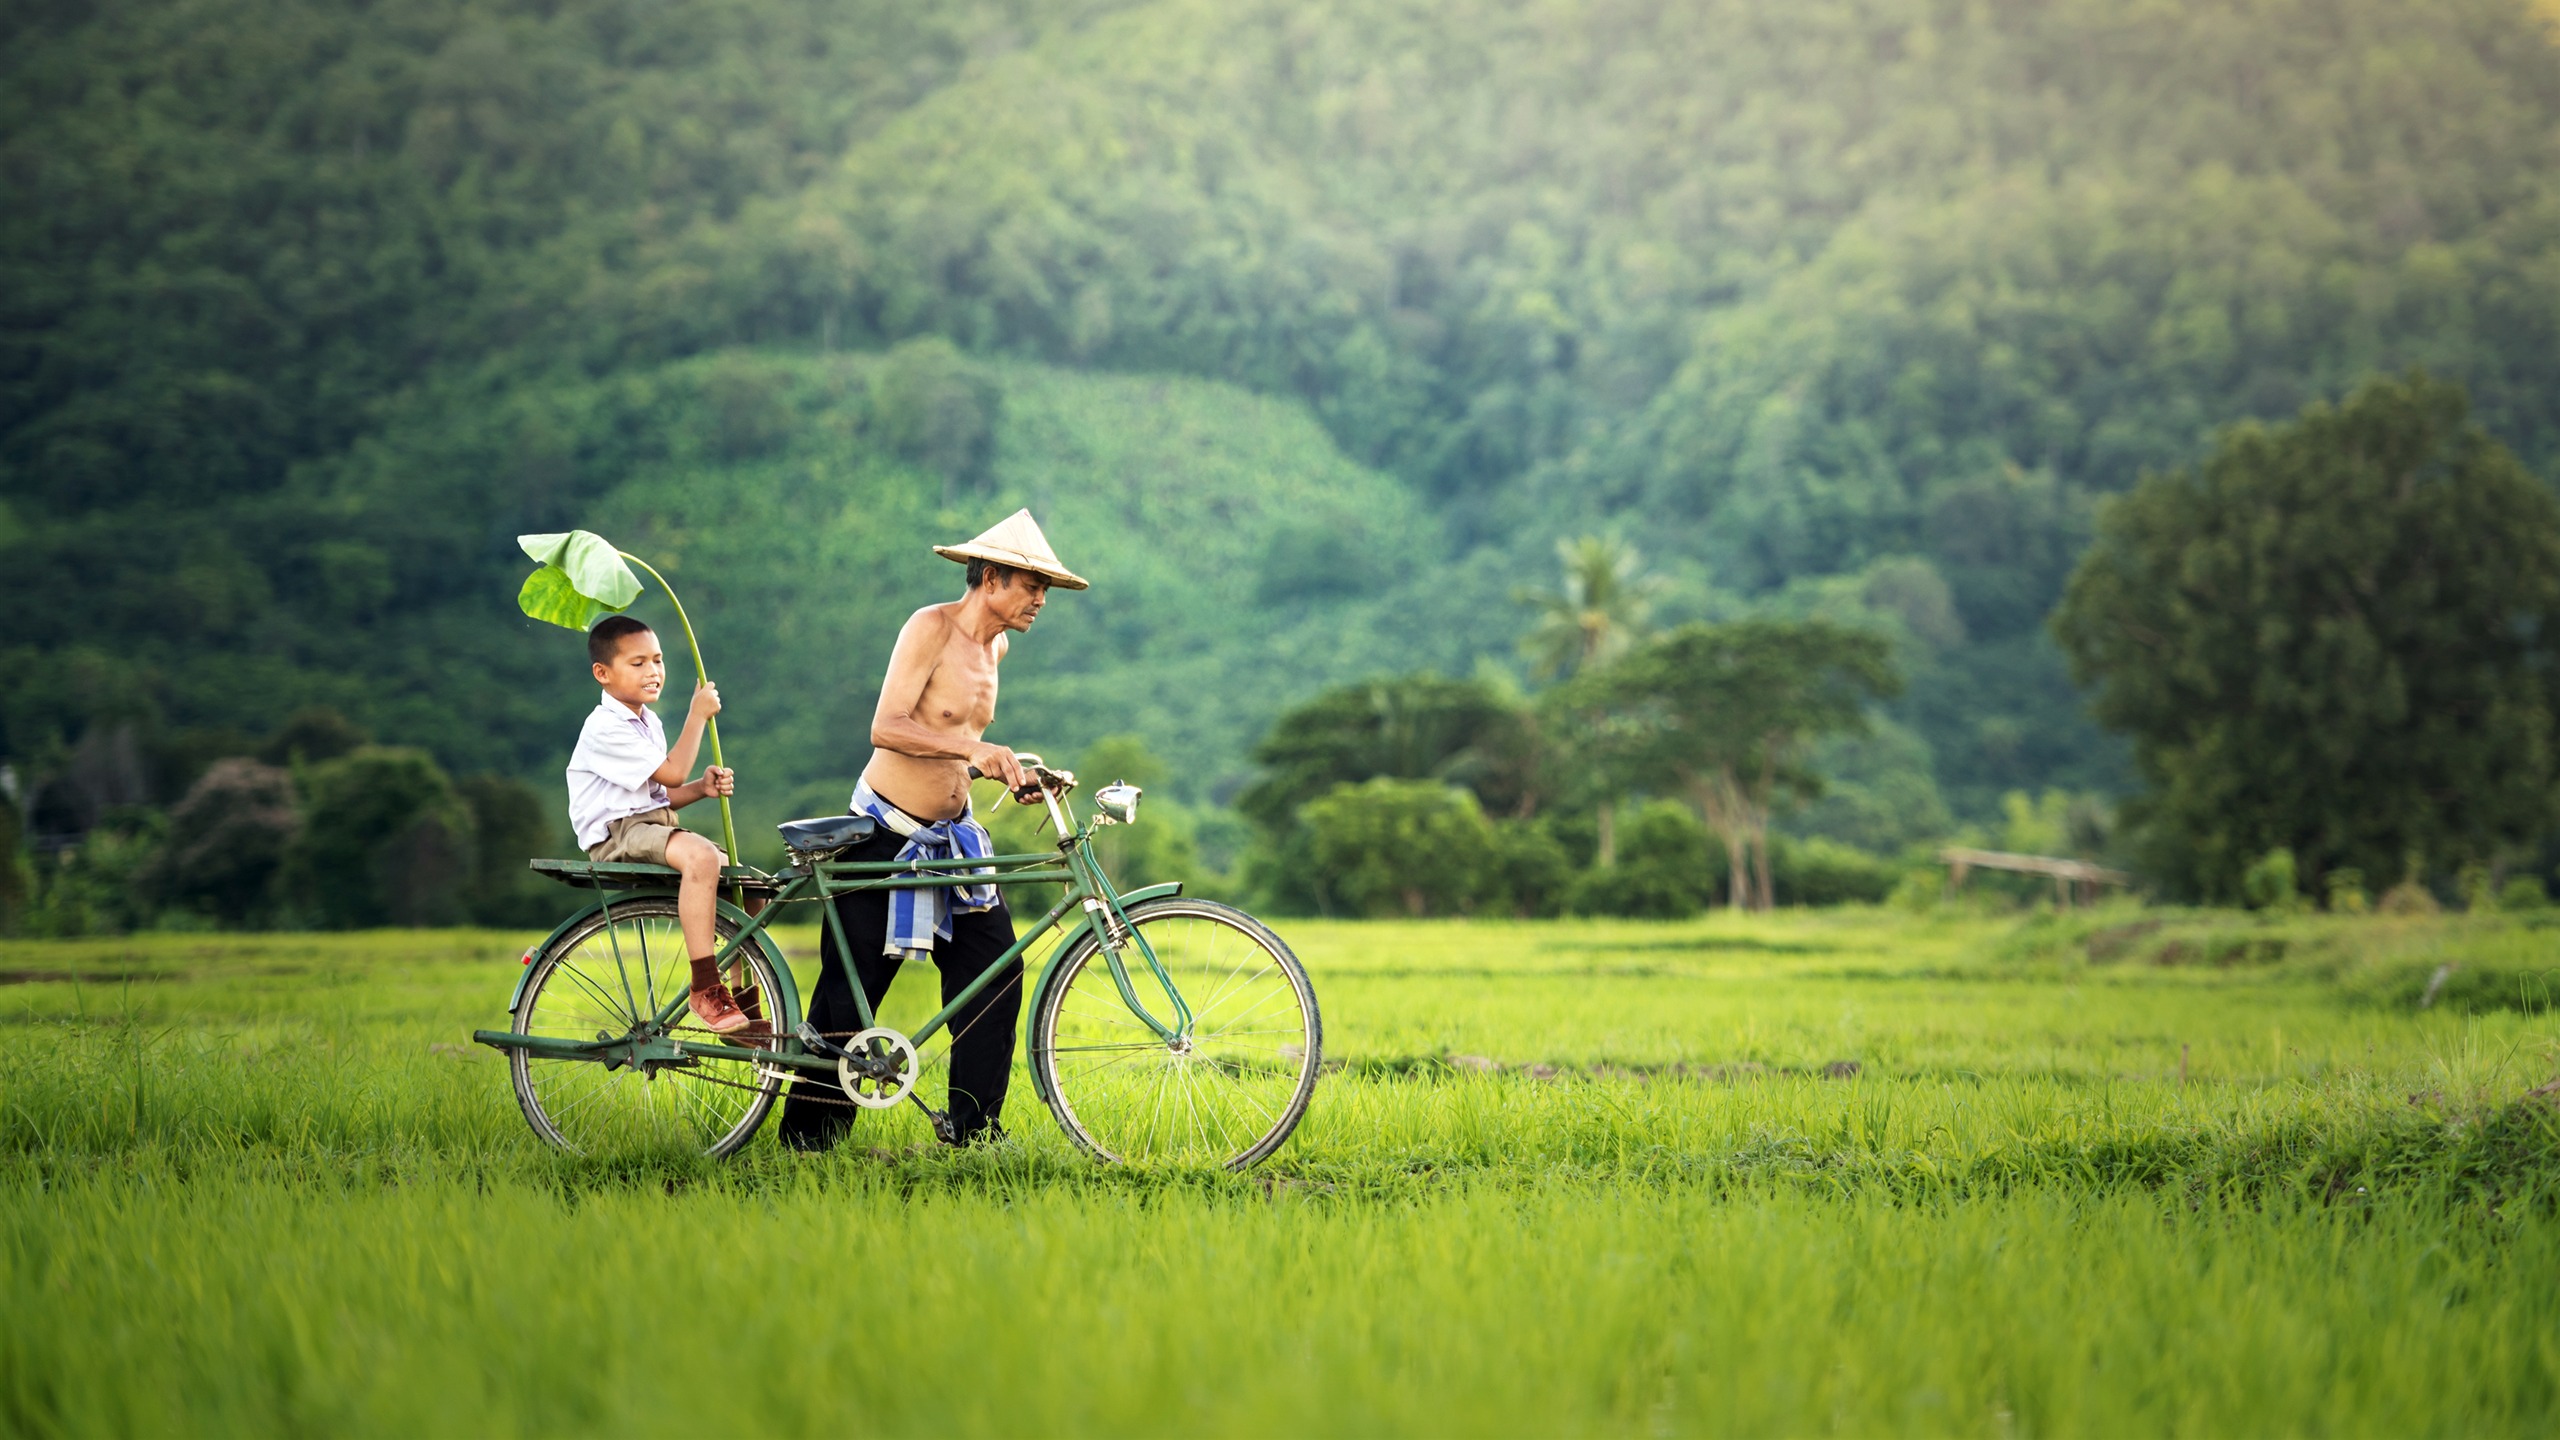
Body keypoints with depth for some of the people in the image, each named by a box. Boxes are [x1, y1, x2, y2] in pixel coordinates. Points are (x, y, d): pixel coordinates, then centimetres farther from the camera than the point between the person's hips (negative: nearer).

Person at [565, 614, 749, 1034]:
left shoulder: (649, 722, 18)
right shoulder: (606, 728, -14)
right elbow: (672, 773, -17)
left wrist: (702, 787, 0)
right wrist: (698, 716, -9)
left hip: (656, 826, 10)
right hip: (618, 835, -10)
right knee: (701, 856, -37)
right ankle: (705, 990, -37)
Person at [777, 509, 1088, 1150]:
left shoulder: (996, 644, 9)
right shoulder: (931, 627, -15)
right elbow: (887, 729, -26)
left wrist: (1013, 773, 8)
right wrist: (974, 747, -37)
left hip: (952, 836, 7)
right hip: (885, 836, -7)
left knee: (996, 971, -4)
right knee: (850, 994, -1)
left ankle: (975, 1129, 5)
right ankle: (808, 1138, 11)